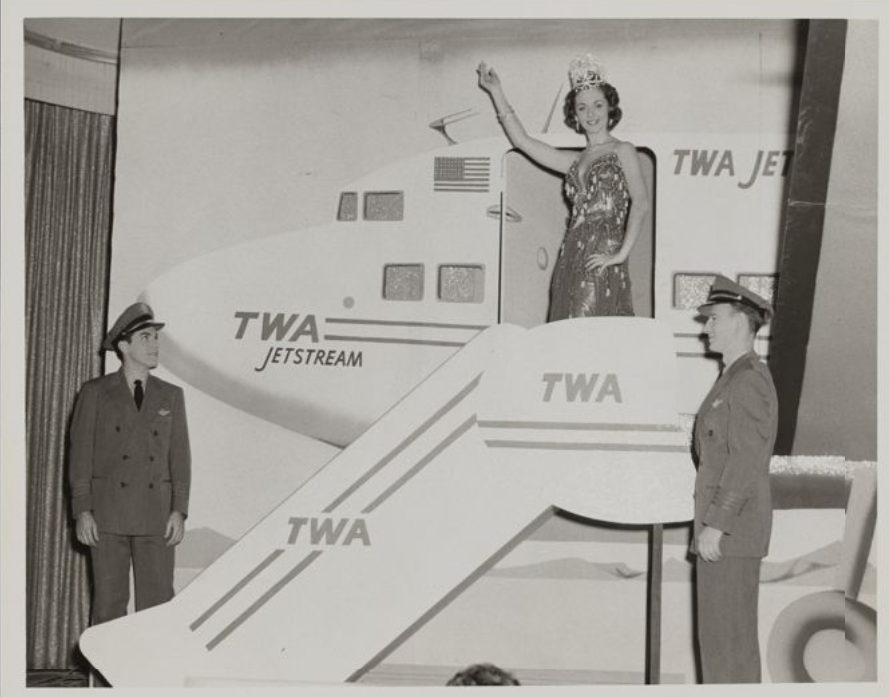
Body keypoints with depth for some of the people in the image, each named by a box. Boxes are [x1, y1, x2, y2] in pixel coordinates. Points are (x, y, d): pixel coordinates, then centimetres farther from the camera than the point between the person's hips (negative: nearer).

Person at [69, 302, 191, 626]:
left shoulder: (171, 396, 12)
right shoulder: (95, 392, 6)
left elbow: (180, 456, 8)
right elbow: (80, 453, 2)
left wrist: (179, 510, -2)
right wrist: (82, 511, -6)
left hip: (156, 515, 2)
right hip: (107, 511, -1)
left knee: (158, 603, -2)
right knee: (108, 603, 0)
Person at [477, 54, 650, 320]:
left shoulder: (622, 151, 4)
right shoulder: (575, 161, 21)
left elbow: (641, 203, -8)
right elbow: (521, 141, 19)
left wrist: (622, 253, -15)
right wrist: (496, 91, 18)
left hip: (601, 261, -6)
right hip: (570, 259, 6)